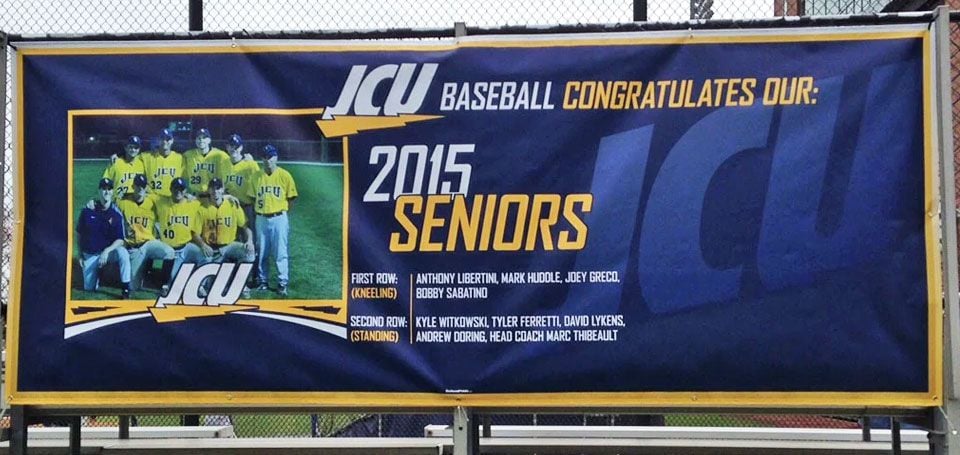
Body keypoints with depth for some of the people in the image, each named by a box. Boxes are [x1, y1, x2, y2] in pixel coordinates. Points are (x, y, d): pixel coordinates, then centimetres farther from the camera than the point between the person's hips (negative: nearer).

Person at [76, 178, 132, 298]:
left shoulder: (116, 214, -12)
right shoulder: (88, 210, -9)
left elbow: (120, 240, -13)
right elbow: (79, 234, 4)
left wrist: (107, 251, -28)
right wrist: (80, 255, 5)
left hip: (108, 250, -2)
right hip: (90, 254, 2)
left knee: (123, 252, -35)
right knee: (89, 287, -2)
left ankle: (126, 289, -29)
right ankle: (96, 272, 32)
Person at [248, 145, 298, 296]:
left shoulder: (284, 176, -4)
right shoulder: (257, 176, 4)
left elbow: (291, 198, 1)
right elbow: (253, 197, 10)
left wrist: (282, 212, 0)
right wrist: (258, 211, 3)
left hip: (278, 218, -3)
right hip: (261, 219, 3)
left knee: (280, 252, -4)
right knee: (261, 252, 9)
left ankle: (283, 283, 0)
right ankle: (262, 281, 18)